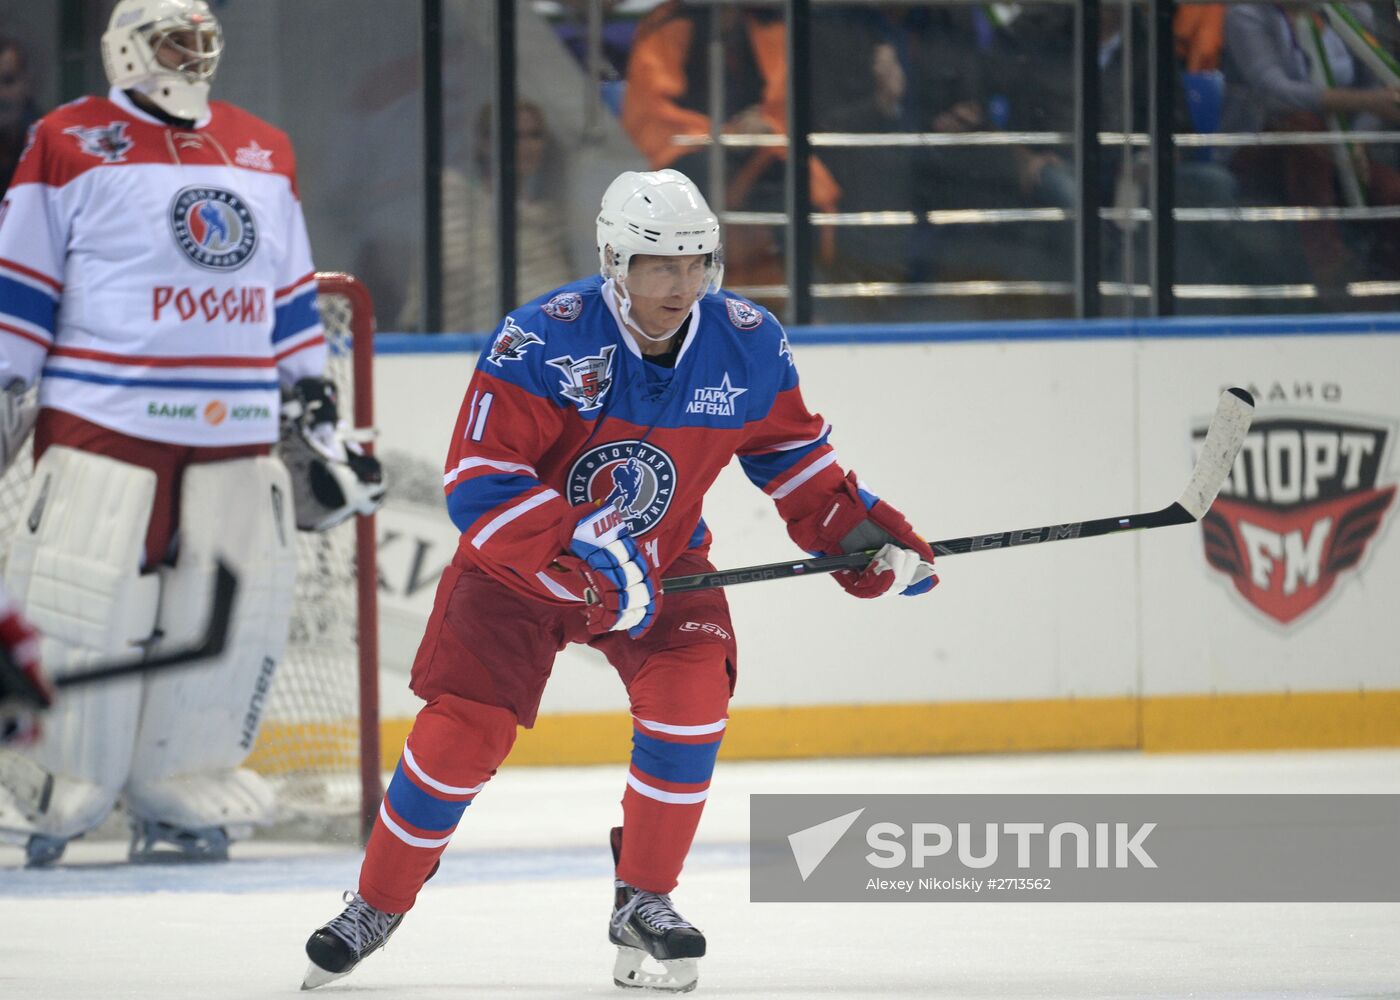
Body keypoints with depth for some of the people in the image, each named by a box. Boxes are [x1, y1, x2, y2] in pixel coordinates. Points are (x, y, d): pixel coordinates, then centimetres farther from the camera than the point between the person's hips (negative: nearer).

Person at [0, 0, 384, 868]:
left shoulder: (266, 154, 17)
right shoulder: (70, 146, 0)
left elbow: (290, 300, 22)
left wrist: (316, 418, 20)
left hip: (236, 439, 5)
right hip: (101, 431, -5)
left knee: (237, 615, 0)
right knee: (80, 610, -10)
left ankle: (181, 795, 12)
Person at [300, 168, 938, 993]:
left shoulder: (750, 345, -13)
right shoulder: (540, 343, -27)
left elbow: (792, 454, 5)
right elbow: (480, 485, -30)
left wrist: (862, 530, -5)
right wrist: (582, 551, -39)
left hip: (663, 563, 3)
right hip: (521, 559, -3)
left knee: (692, 701, -20)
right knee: (463, 732, -8)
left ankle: (644, 903, -2)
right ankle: (376, 908, 13)